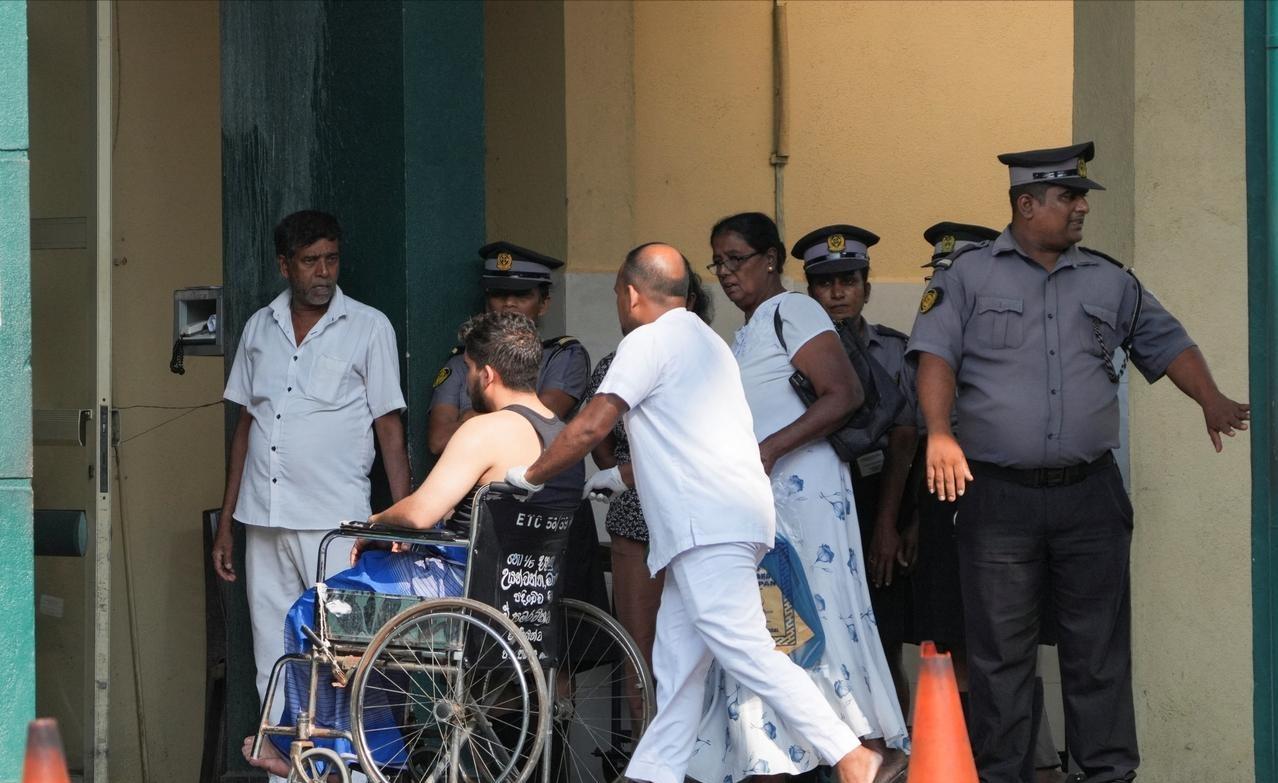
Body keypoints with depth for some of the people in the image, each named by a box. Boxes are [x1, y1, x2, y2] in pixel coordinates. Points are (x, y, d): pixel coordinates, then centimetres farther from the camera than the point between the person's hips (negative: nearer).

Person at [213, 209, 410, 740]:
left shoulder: (369, 328, 1)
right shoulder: (260, 328, 13)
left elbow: (390, 429, -1)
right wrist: (226, 522, 15)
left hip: (335, 523, -4)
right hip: (264, 522, 5)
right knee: (275, 670, 6)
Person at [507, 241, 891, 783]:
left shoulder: (649, 341, -4)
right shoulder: (702, 340, 26)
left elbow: (590, 428, -8)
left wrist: (530, 475, 6)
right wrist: (620, 477, 38)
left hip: (707, 526, -10)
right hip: (714, 526, 10)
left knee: (747, 654, -15)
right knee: (676, 662, 9)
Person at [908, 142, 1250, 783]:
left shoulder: (1109, 281, 13)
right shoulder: (968, 276, 3)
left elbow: (1167, 343, 16)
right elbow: (936, 356, -5)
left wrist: (1211, 401, 0)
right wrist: (939, 432, -19)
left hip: (1089, 492, 3)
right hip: (998, 495, -3)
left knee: (1099, 647, 3)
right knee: (1000, 651, 2)